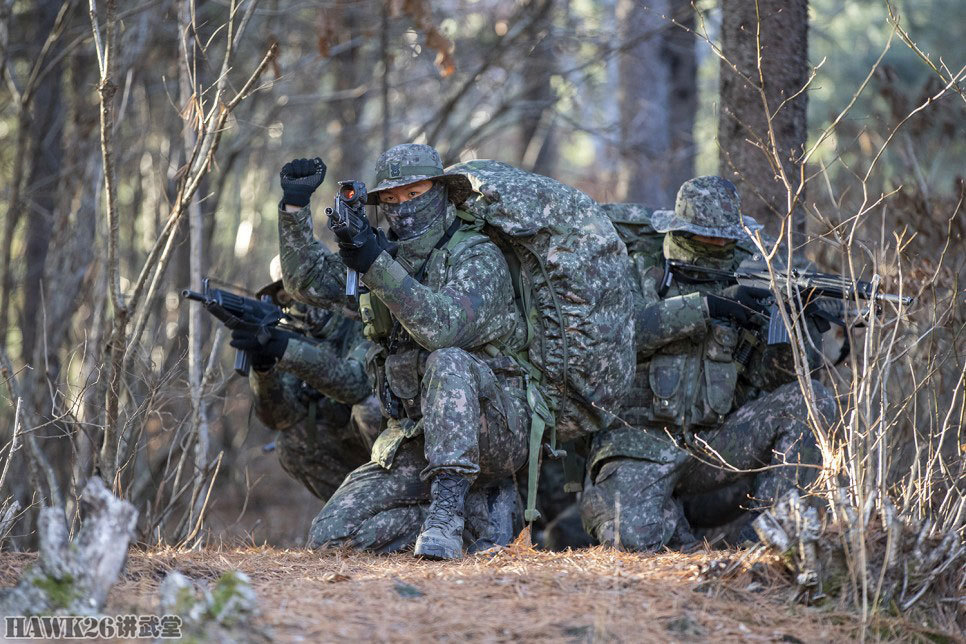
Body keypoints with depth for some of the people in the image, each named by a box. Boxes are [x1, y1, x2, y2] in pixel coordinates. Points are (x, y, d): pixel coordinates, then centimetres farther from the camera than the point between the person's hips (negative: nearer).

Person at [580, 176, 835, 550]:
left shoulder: (738, 286, 12)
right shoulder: (640, 276, 1)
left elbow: (759, 380, 5)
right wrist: (705, 307, -24)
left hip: (711, 446, 4)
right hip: (641, 446, -4)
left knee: (811, 402, -13)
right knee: (634, 539, -32)